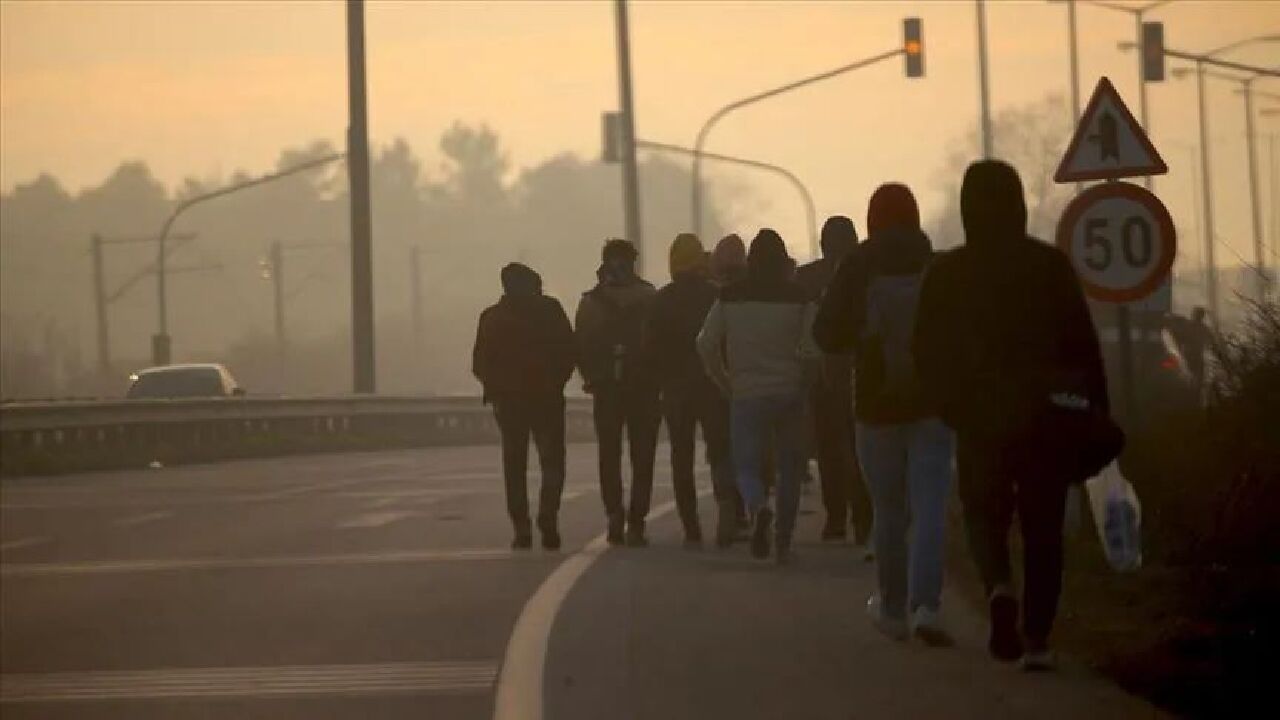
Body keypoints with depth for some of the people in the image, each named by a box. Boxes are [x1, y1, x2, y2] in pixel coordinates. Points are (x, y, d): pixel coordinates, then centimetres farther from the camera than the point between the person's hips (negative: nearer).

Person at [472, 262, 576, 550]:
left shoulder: (492, 317, 2)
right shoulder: (550, 310, -2)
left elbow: (480, 364, 0)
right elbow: (569, 351, -3)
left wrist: (495, 389, 13)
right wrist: (557, 381, 7)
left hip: (509, 399, 1)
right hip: (548, 397, -1)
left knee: (515, 467, 8)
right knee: (552, 462, 4)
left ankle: (522, 529, 2)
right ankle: (548, 520, -16)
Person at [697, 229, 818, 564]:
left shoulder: (731, 297, 0)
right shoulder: (798, 298, -4)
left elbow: (706, 344, -1)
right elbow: (812, 348, -10)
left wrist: (724, 382, 10)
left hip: (746, 394, 0)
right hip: (790, 394, 0)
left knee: (746, 464, 5)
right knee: (790, 467, 14)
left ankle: (758, 507, -27)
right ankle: (783, 542, 14)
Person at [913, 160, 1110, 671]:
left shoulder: (945, 274, -2)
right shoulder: (1051, 265, -3)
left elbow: (927, 355, 2)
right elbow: (1083, 343, -4)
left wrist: (954, 409, 15)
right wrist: (1096, 413, 1)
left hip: (980, 420, 0)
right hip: (1047, 417, 0)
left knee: (985, 516, 15)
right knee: (1042, 529, 9)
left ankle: (999, 588, -16)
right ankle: (1036, 638, 2)